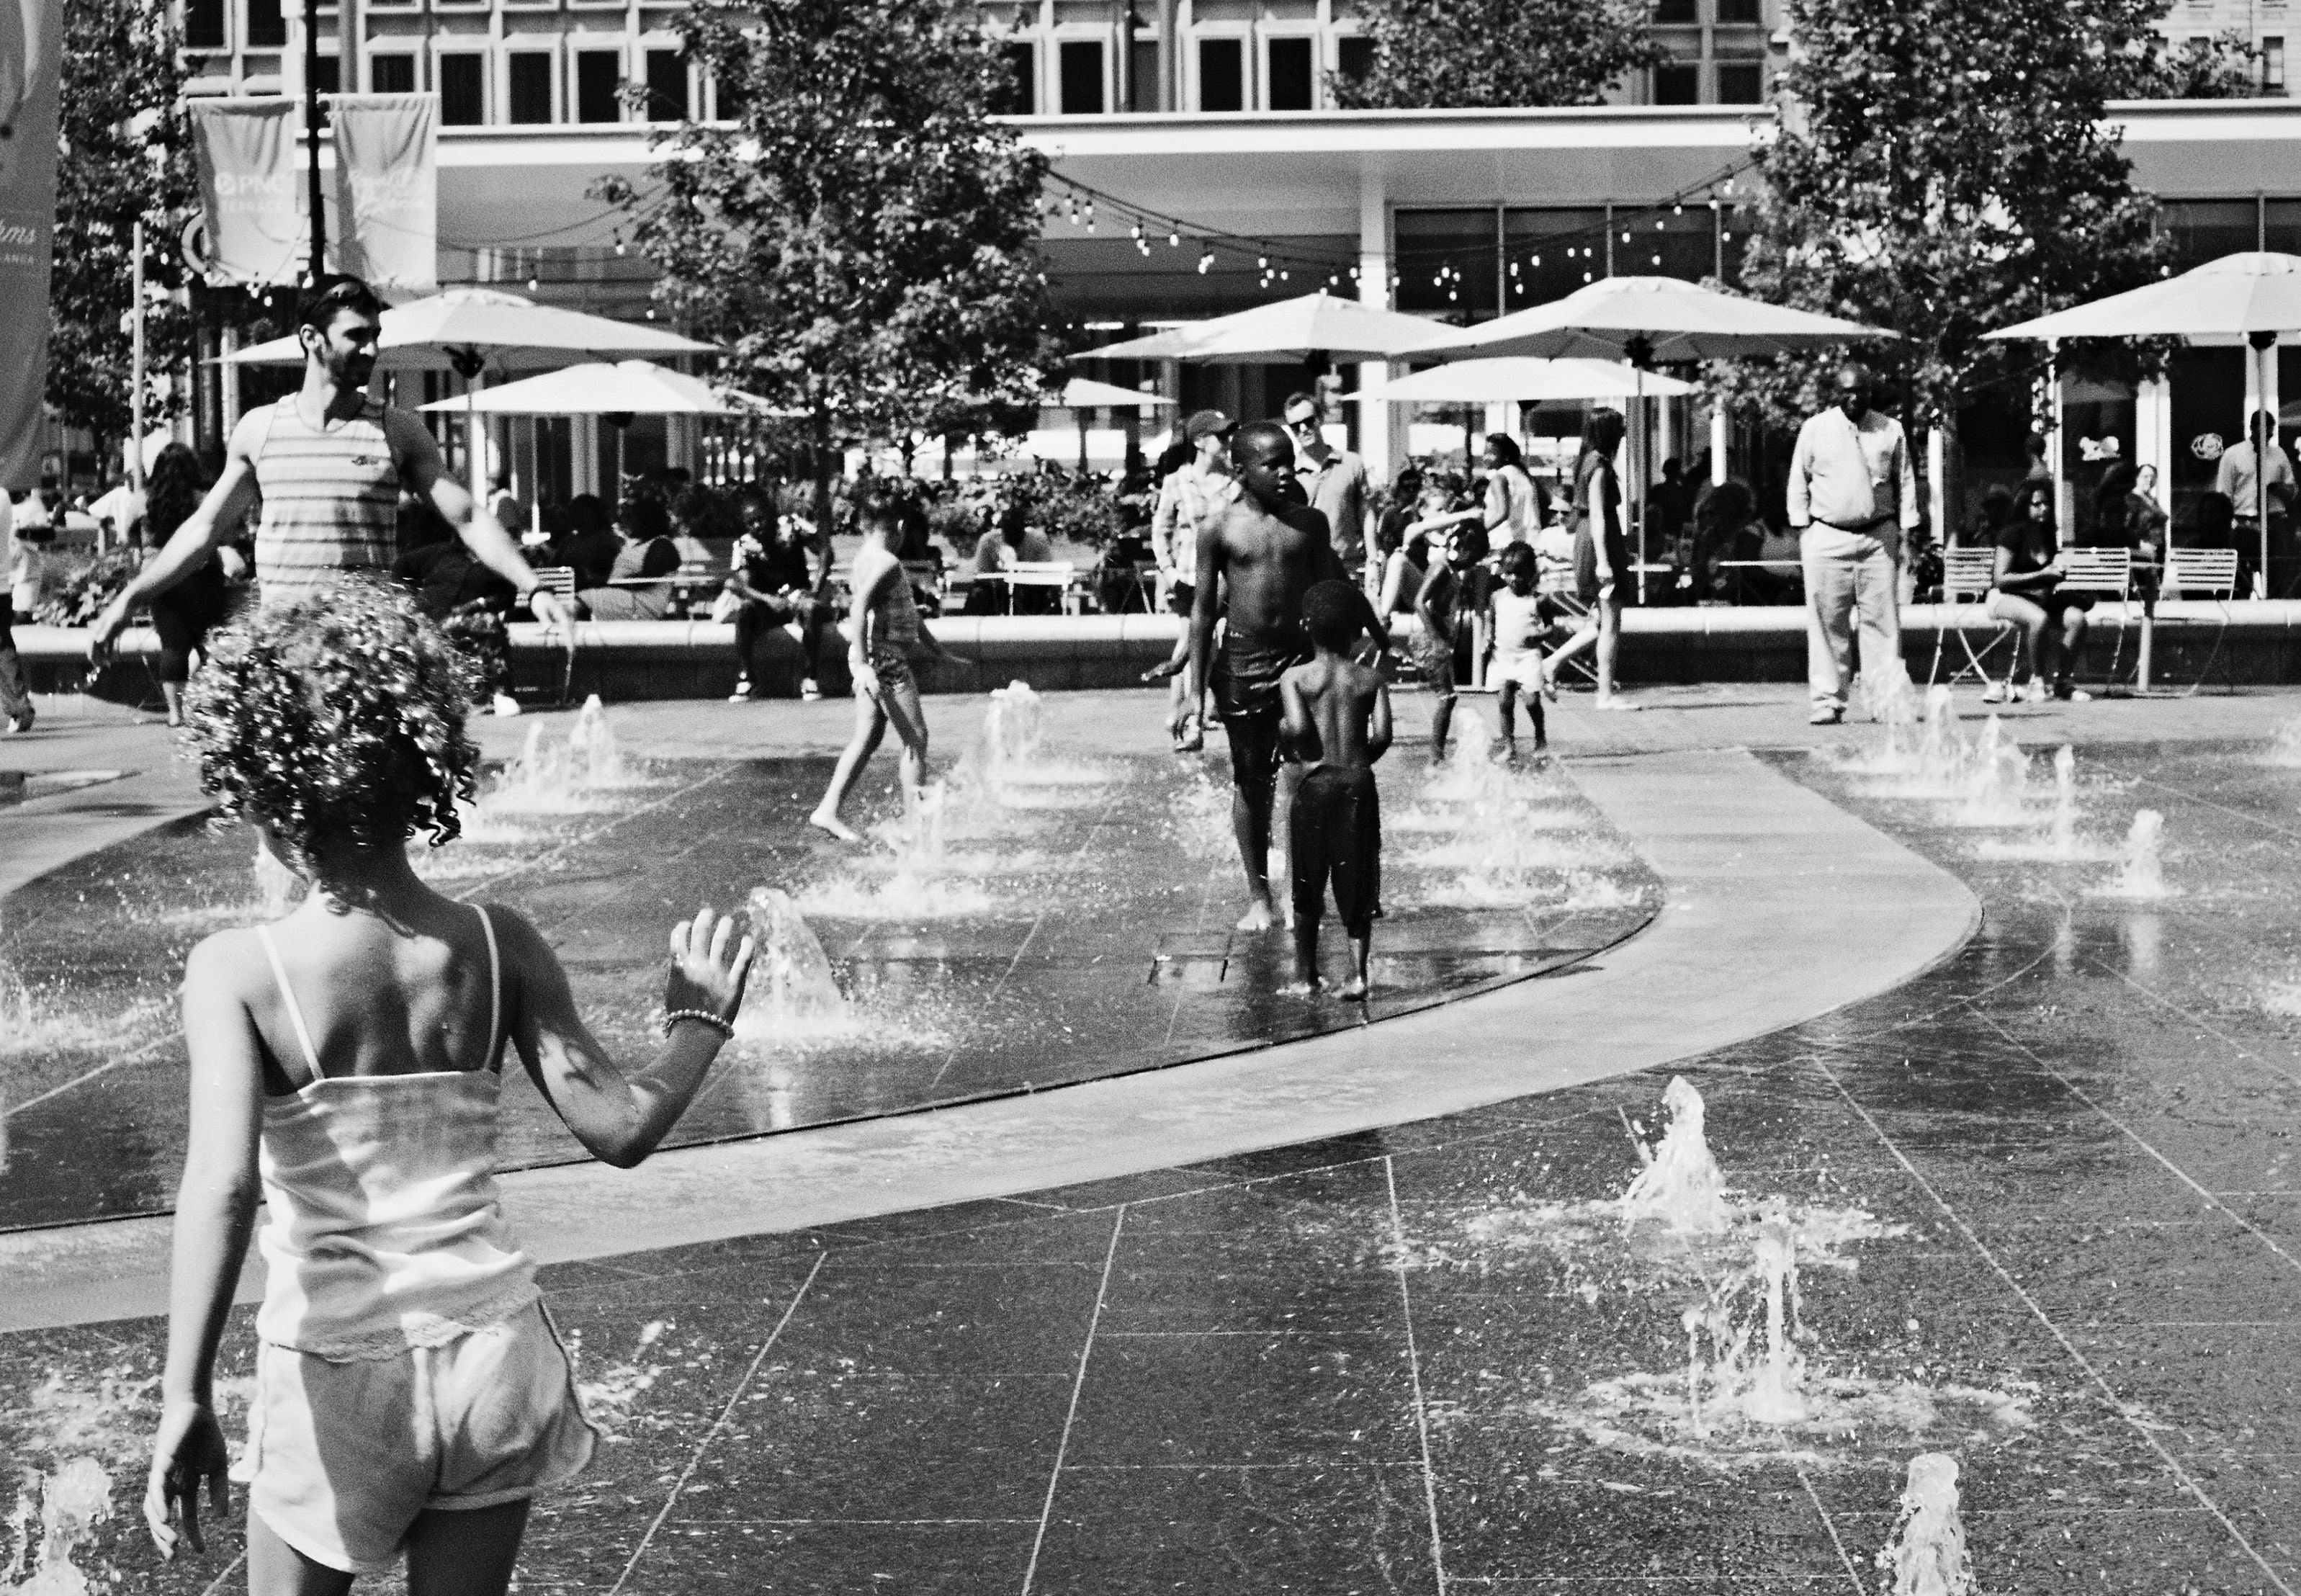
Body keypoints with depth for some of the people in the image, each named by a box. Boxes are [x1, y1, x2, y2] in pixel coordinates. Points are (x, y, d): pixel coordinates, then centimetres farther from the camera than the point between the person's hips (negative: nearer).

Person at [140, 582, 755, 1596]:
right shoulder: (496, 946, -7)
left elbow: (223, 1186, -24)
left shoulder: (237, 971, -14)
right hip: (493, 1350, 3)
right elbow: (620, 1128, -8)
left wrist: (185, 1399, -22)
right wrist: (698, 1026, 10)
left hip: (337, 1376, -3)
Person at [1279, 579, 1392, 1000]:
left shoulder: (1295, 678, -2)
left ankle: (1306, 974, 20)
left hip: (1314, 785, -1)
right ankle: (1358, 971, -6)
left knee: (1308, 885, 12)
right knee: (1357, 883, 7)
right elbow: (1383, 734, -7)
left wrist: (1290, 743, 4)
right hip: (1359, 785, 1)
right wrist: (1362, 760, 10)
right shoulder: (1371, 679, 4)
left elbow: (1297, 728, -17)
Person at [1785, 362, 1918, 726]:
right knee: (1828, 622, -2)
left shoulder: (1891, 430, 9)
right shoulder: (1815, 429, 5)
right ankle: (1828, 700, 2)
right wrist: (1802, 529, 2)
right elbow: (1798, 481, 9)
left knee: (1882, 619, -3)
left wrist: (1906, 532, 5)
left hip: (1879, 537, 1)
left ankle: (1888, 698, -3)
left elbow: (1905, 483, 12)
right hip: (1827, 538, -1)